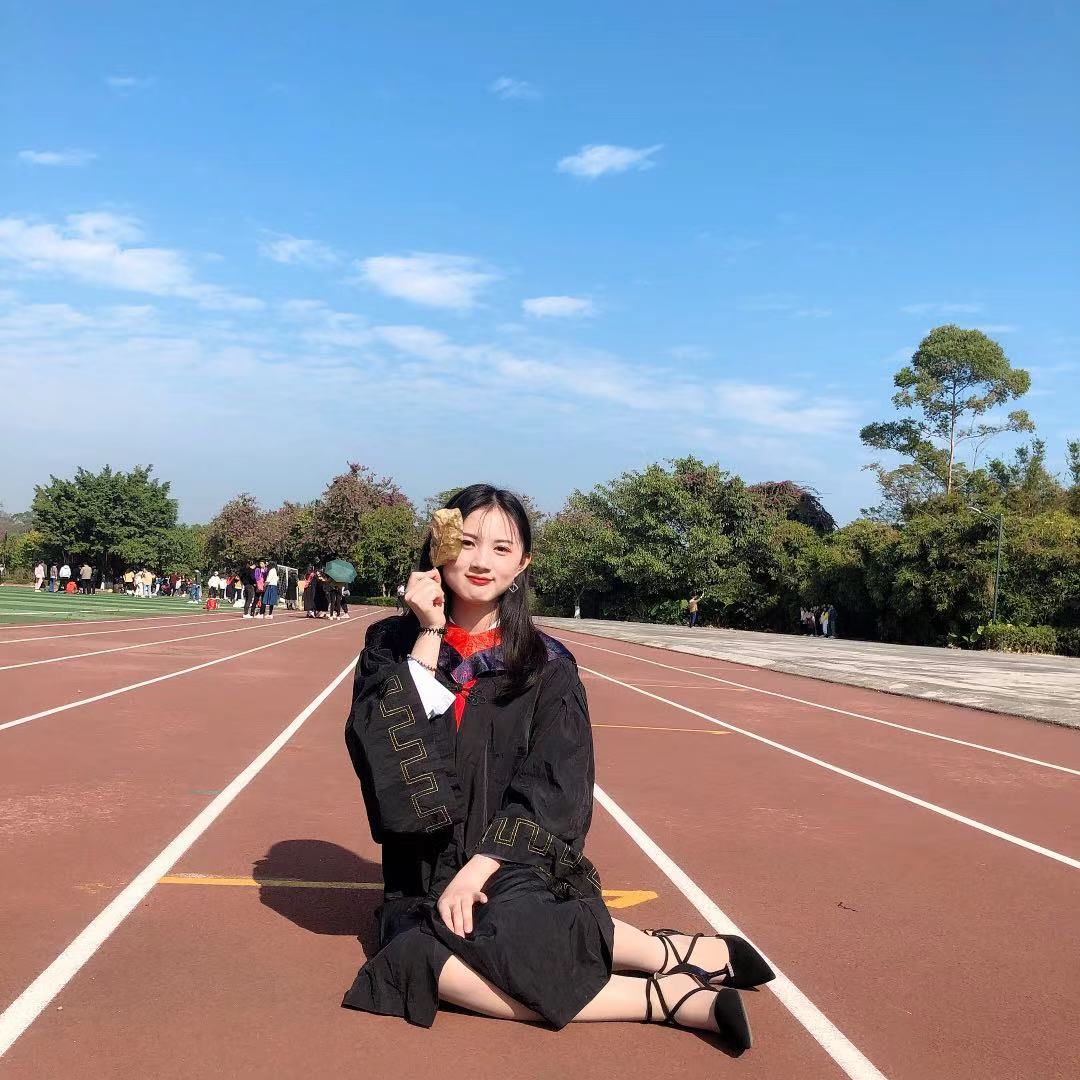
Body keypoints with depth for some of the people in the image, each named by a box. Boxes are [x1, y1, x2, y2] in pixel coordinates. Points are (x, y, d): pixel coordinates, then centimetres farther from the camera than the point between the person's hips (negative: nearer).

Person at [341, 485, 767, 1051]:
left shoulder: (547, 666, 0)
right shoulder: (392, 645, 3)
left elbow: (554, 788, -7)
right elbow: (380, 748, -13)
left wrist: (481, 865, -19)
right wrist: (428, 637, -15)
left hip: (513, 867, -2)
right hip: (425, 873, 2)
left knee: (499, 926, -37)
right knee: (421, 956, -32)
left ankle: (672, 952, -20)